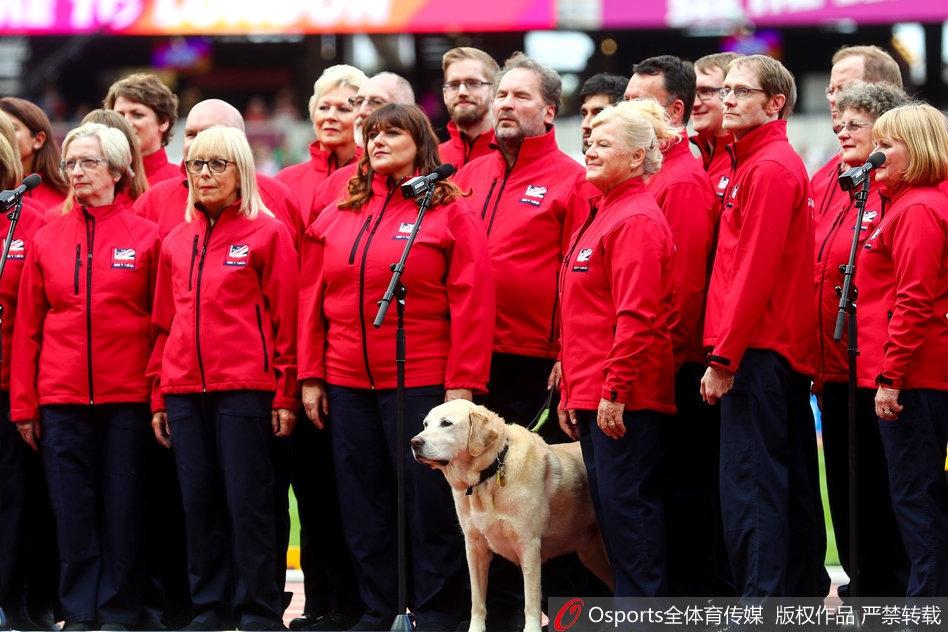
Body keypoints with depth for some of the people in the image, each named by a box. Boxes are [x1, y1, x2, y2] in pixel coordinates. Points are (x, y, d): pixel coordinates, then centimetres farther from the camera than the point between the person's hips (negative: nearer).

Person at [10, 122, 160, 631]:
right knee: (73, 508, 3)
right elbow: (27, 326, 8)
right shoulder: (46, 239, 8)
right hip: (62, 397, 2)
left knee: (122, 505, 1)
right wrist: (23, 403, 4)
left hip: (127, 395, -2)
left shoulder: (145, 237, 2)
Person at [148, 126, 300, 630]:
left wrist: (285, 394, -7)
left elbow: (285, 317, -2)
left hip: (245, 388, -5)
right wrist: (158, 396, 12)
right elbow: (164, 322, 17)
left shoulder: (267, 232, 0)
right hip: (184, 392, 5)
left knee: (247, 501, -4)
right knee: (199, 502, 6)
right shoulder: (176, 241, 15)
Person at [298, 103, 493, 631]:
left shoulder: (451, 214, -2)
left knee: (429, 501, -2)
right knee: (365, 507, 8)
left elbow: (472, 305, -7)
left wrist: (462, 385, -13)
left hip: (423, 384, -5)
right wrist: (311, 377, 6)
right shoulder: (339, 217, 12)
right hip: (348, 385, 5)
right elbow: (313, 301, 12)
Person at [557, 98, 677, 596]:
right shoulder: (605, 213, 19)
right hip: (593, 395, 10)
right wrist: (572, 391, 21)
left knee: (627, 505, -9)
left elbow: (636, 316, -20)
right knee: (611, 506, 11)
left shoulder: (637, 219, -12)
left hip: (625, 398, -10)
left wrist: (614, 390, -22)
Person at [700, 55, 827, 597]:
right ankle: (806, 593, 19)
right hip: (789, 350, 10)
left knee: (750, 490, -11)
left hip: (759, 351, -10)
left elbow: (754, 272, -18)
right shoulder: (754, 163, 18)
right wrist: (728, 350, 17)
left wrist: (724, 357, -18)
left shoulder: (770, 169, -12)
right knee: (794, 486, 13)